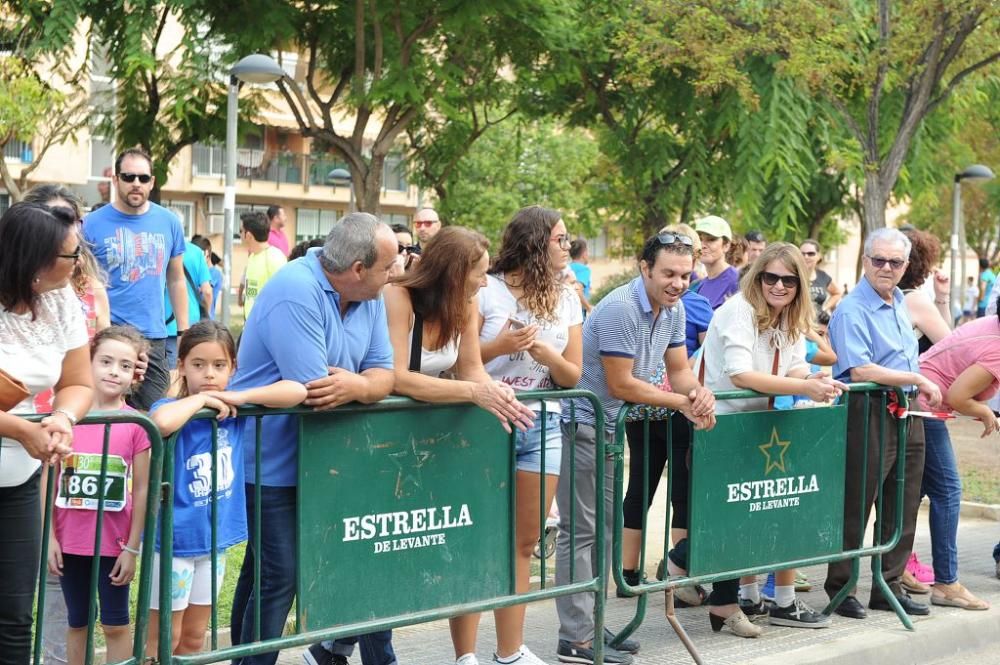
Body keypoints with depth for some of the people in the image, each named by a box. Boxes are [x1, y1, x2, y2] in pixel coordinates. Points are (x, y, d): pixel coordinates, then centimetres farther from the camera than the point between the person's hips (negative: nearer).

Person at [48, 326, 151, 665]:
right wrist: (49, 537, -2)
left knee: (115, 625, 7)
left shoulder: (136, 425, -7)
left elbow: (142, 489, -3)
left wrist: (132, 547, -5)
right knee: (77, 622, 14)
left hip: (114, 543, -2)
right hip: (70, 541, 2)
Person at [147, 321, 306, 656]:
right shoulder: (174, 409, -15)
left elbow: (297, 391, -5)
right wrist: (200, 399, -23)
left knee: (194, 637, 17)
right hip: (174, 539, -5)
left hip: (215, 540, 5)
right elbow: (161, 423, -41)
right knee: (164, 638, 5)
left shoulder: (232, 409, 0)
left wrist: (240, 397, -15)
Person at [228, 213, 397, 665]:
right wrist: (363, 384, -9)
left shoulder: (369, 299, 3)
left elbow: (384, 376, 0)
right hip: (270, 462, -8)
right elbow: (312, 392, -28)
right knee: (278, 575, -7)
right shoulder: (295, 293, -23)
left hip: (317, 460, 8)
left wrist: (352, 386, -23)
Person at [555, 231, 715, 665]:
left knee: (603, 528, 14)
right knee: (581, 530, -8)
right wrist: (682, 402, -15)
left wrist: (700, 394, -15)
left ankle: (591, 623, 23)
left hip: (607, 425, 9)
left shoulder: (673, 310, 5)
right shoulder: (620, 309, -23)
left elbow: (679, 371, 8)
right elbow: (621, 386, -22)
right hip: (579, 421, -9)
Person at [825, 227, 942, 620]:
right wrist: (919, 380, -18)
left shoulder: (899, 303, 14)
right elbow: (859, 370, -23)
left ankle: (889, 586, 21)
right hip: (868, 415, -8)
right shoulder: (852, 310, -14)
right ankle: (839, 587, 9)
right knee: (855, 509, -1)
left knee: (902, 507, 12)